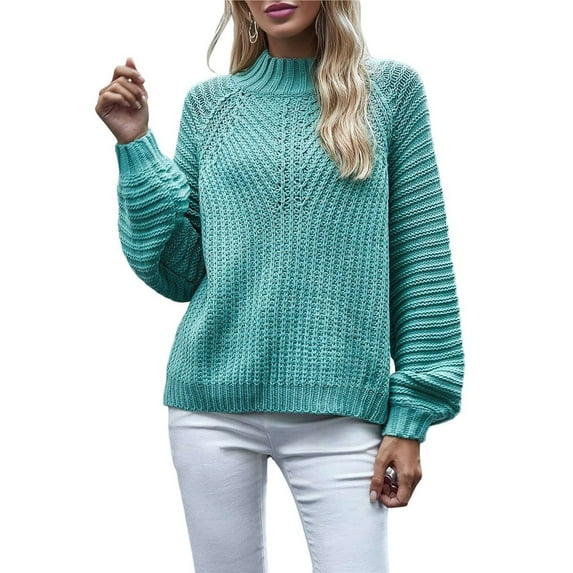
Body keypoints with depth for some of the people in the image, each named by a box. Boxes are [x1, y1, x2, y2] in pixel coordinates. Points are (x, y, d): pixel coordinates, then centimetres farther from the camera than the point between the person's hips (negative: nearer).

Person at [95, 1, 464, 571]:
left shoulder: (390, 90, 2)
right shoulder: (209, 103, 7)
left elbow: (421, 262, 0)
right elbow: (177, 274, 5)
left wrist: (411, 414, -4)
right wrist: (137, 145, -2)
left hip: (340, 410, -1)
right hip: (212, 403, 2)